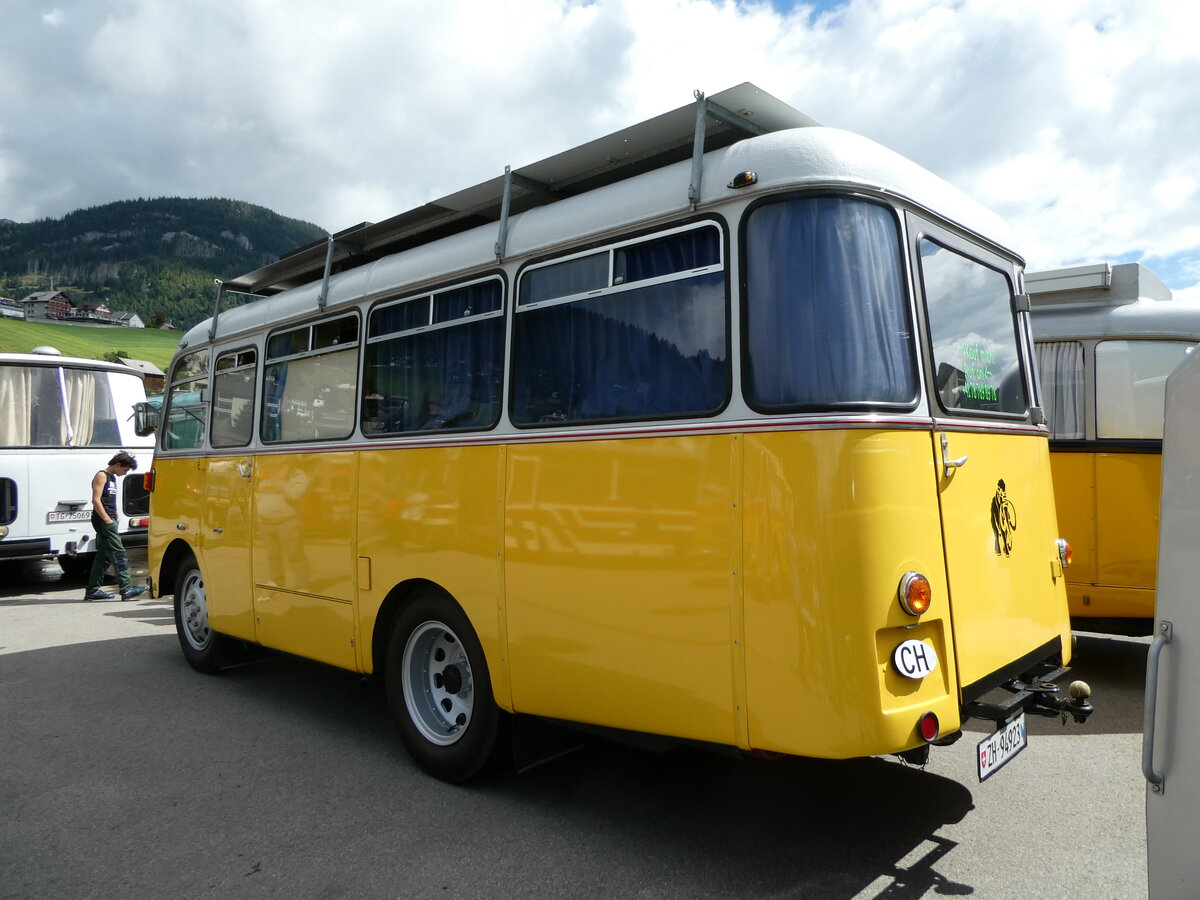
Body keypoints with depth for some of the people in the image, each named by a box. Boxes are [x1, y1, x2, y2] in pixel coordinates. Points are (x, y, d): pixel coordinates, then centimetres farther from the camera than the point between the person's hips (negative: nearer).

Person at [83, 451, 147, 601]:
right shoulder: (101, 476, -7)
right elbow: (96, 500, -16)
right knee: (118, 554, -15)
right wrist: (107, 520, -19)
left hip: (109, 520, 10)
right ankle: (127, 589, -20)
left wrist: (115, 518, 19)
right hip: (103, 520, -10)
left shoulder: (112, 478, 21)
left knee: (104, 556, 10)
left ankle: (92, 590, 15)